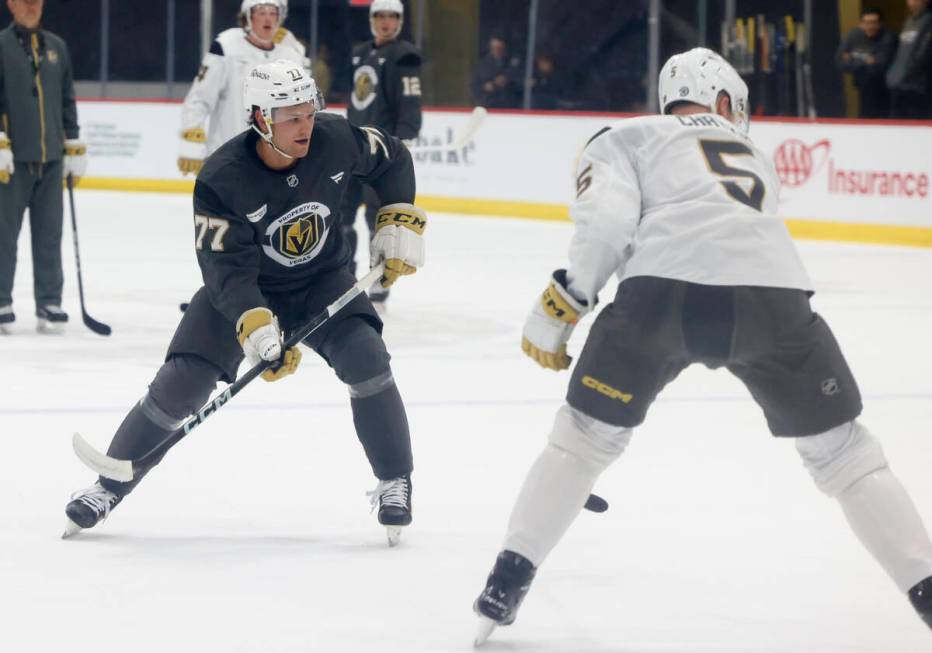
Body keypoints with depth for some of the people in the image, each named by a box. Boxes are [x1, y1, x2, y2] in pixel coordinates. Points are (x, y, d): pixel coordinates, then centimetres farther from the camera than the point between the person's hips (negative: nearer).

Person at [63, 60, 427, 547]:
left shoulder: (336, 139, -20)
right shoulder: (221, 178, -29)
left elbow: (393, 160, 2)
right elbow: (228, 268, -31)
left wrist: (400, 223, -6)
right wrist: (256, 328, -44)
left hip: (321, 279, 2)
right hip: (244, 287, -2)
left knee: (366, 360, -22)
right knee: (180, 384, -11)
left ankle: (394, 484, -4)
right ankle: (109, 487, 7)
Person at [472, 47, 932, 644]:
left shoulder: (627, 138, 25)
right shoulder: (755, 157, 39)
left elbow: (608, 221, 7)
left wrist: (561, 305, 11)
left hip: (664, 285, -2)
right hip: (773, 292, 2)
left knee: (586, 435, 17)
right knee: (842, 450, 18)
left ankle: (509, 579, 13)